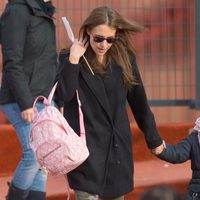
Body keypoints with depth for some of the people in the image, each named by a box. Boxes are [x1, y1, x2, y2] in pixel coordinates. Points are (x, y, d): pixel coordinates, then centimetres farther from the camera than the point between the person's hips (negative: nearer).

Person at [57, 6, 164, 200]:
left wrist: (153, 139, 17)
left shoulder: (124, 60, 3)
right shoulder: (69, 58, -4)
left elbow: (139, 101, 11)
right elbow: (64, 96, -16)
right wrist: (73, 60, -21)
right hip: (84, 144, -3)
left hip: (117, 146, 3)